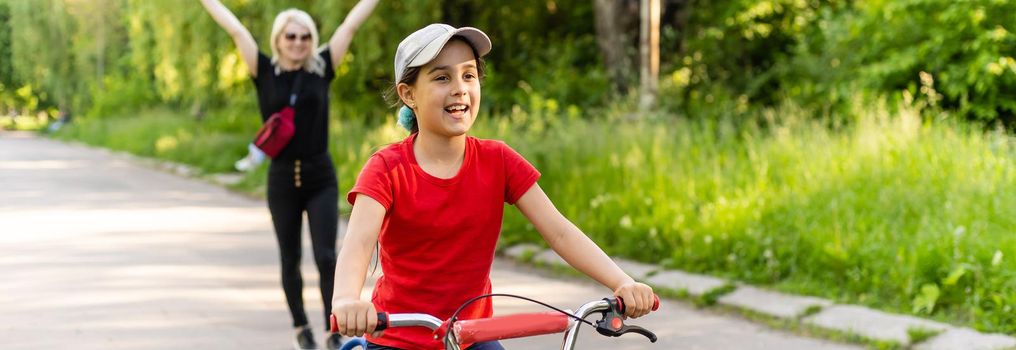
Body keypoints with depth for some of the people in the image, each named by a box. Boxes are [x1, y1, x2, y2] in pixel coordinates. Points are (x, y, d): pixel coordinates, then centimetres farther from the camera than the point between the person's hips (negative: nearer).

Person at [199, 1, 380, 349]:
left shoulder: (321, 69, 1)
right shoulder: (265, 73, 0)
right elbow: (235, 29, -1)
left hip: (320, 179, -1)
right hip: (282, 180, 1)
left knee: (326, 257, -10)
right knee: (290, 261, 11)